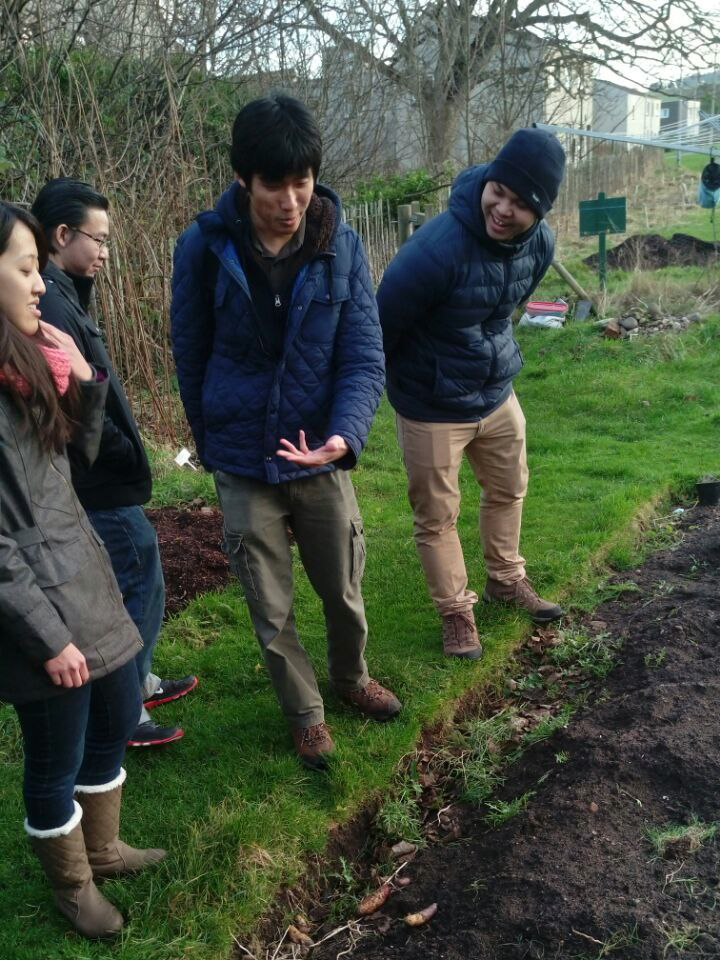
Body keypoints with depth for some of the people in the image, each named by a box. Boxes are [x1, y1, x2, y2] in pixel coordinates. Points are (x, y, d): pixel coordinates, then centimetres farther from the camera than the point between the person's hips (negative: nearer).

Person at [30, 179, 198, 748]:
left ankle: (136, 683, 38)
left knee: (132, 587, 22)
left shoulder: (60, 297, 10)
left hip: (97, 482, 10)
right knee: (139, 591, 2)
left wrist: (124, 455, 7)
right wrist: (126, 455, -14)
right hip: (101, 487, -10)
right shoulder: (51, 305, -22)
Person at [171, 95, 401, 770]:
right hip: (244, 466, -1)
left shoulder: (341, 244, -10)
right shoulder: (205, 247, -13)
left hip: (321, 459, 1)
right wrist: (209, 440, 7)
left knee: (342, 590, 18)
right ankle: (304, 712, 37)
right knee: (271, 611, 11)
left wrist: (345, 435, -29)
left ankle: (351, 677, 49)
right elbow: (190, 354, -1)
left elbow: (364, 355, -12)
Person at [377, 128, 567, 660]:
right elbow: (384, 322, -21)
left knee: (509, 490, 23)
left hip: (498, 394, 7)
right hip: (432, 408, -6)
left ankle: (507, 579, 46)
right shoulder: (439, 246, -33)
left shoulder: (540, 243, -11)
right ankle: (456, 611, 29)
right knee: (437, 516, 8)